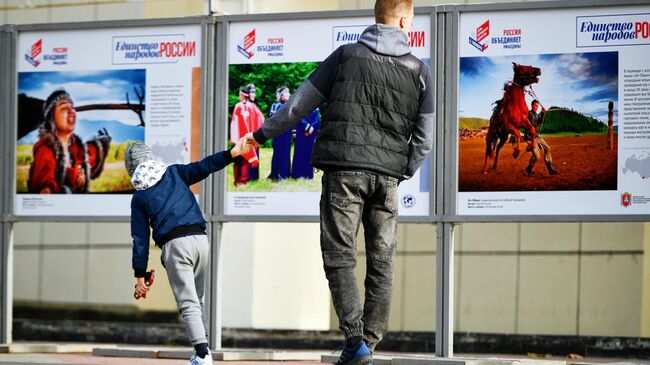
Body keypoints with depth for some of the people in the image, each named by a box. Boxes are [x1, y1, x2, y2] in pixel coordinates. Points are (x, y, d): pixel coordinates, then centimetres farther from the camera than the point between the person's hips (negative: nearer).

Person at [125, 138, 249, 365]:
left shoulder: (138, 197, 10)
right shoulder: (174, 173, 15)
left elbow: (140, 238, 8)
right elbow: (203, 167, -1)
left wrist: (140, 275, 10)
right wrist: (232, 154, -6)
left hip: (174, 245, -4)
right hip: (200, 238, 4)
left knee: (188, 304, -7)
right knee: (196, 299, 19)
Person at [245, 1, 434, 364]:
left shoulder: (347, 55, 4)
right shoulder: (420, 71, 7)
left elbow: (301, 103, 7)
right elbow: (424, 139, 6)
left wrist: (263, 133, 17)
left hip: (344, 169, -2)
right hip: (387, 175, 2)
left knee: (340, 258, -1)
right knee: (382, 263, 9)